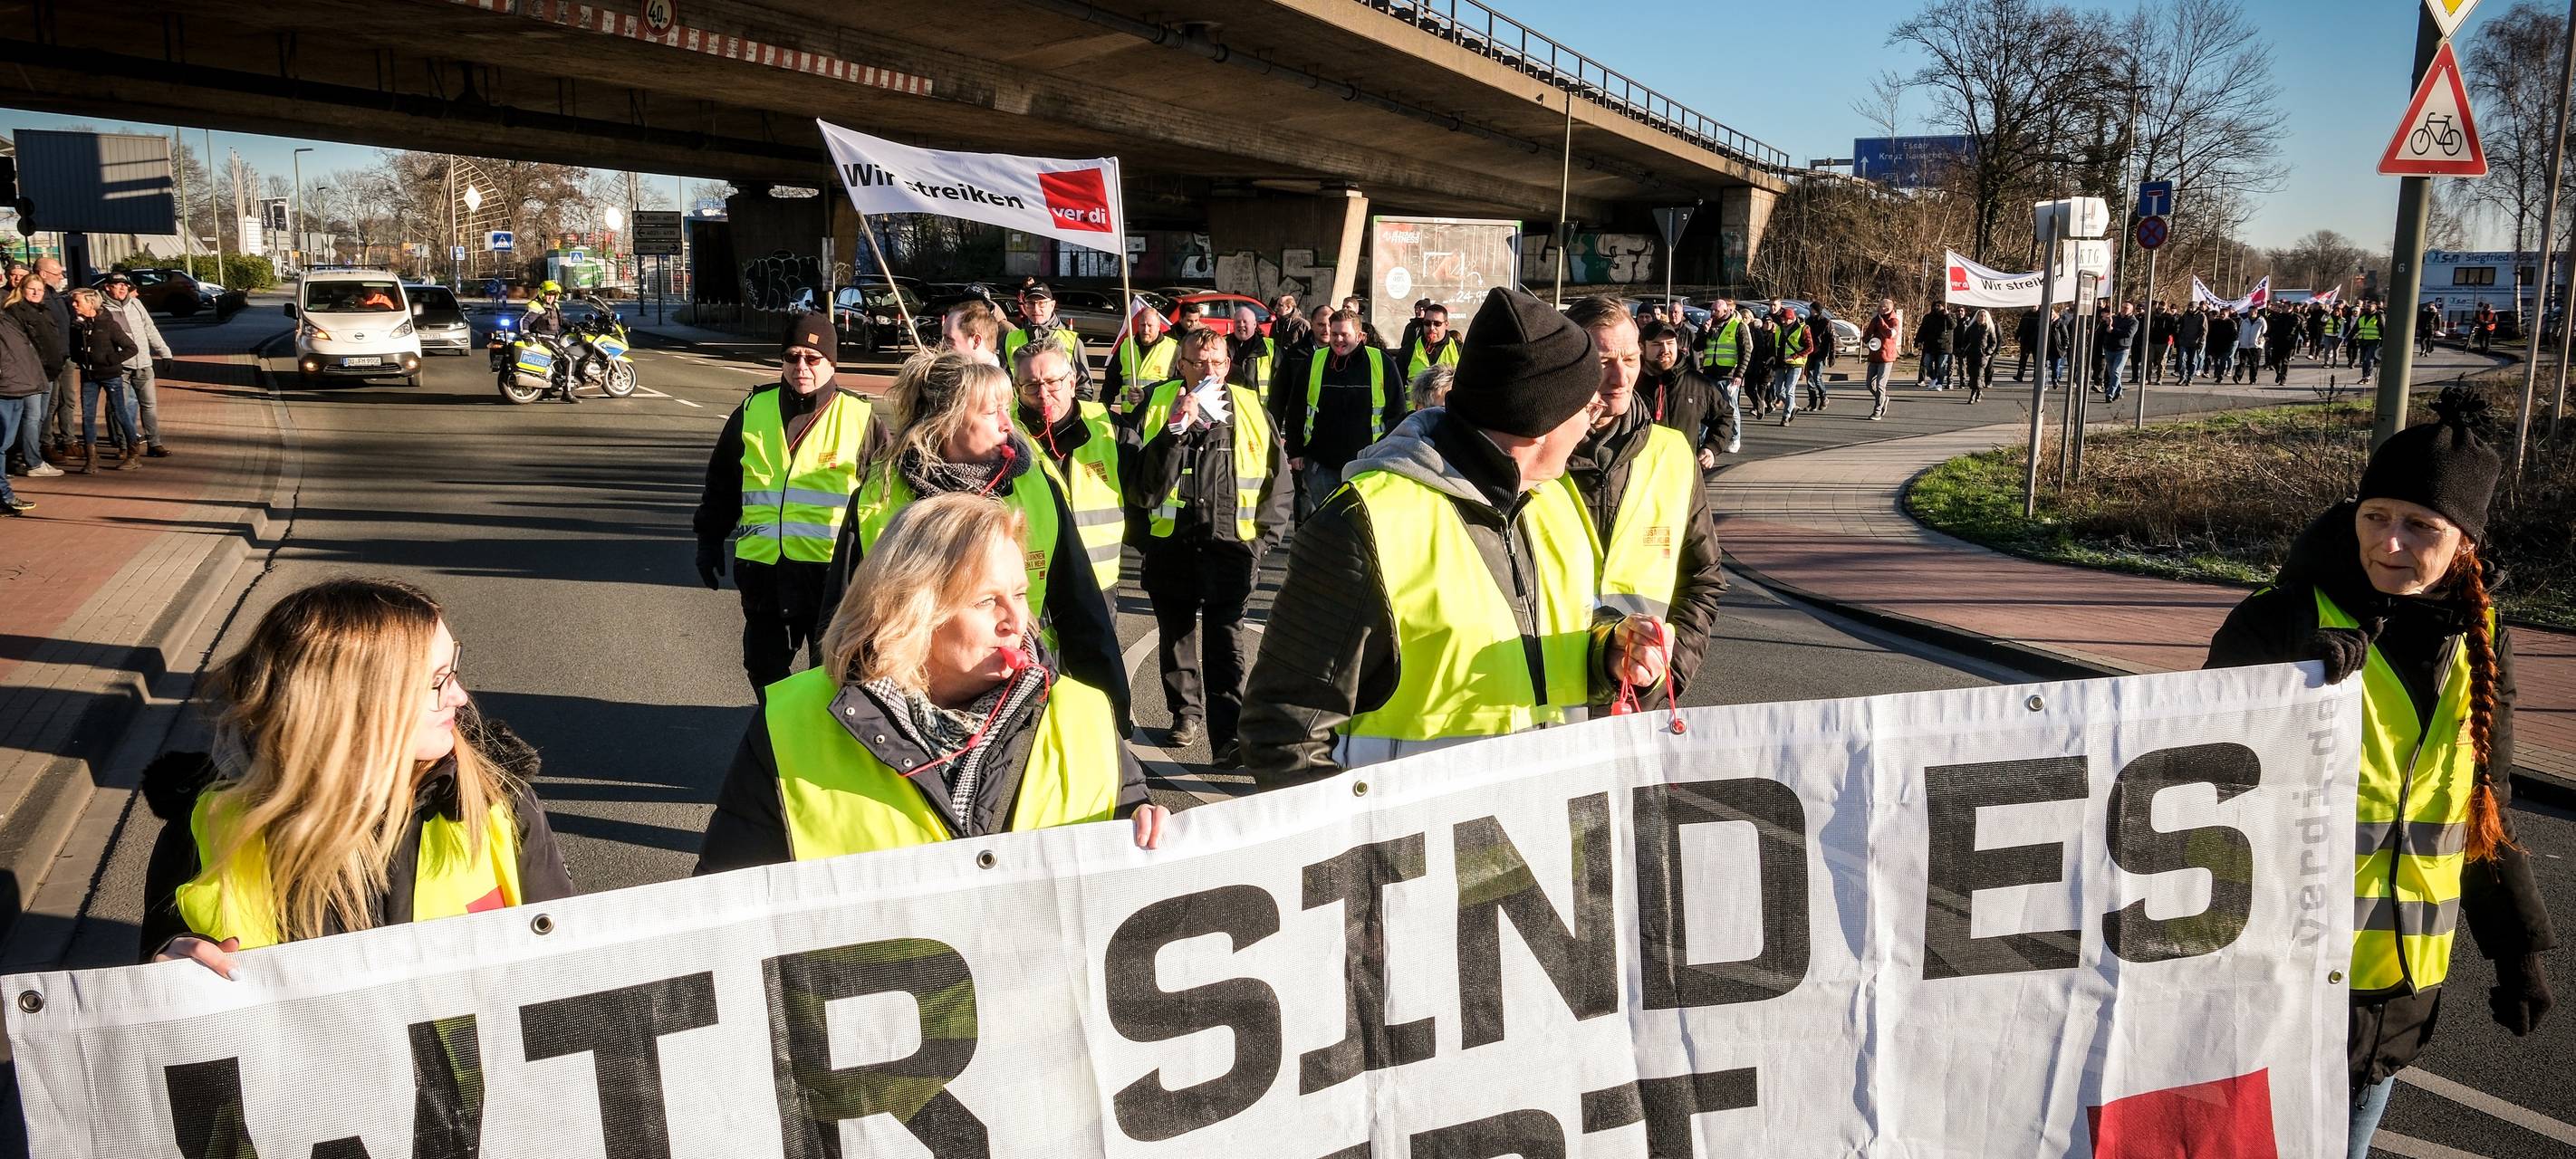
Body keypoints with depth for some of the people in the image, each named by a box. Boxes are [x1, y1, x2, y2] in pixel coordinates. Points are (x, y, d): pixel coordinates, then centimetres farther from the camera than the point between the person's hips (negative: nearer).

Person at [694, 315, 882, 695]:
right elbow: (721, 483, 15)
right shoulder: (752, 411, 6)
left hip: (831, 568, -4)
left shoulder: (858, 416, -3)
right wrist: (710, 539, 14)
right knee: (764, 666, 16)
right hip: (761, 564, 4)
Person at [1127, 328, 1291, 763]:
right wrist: (1174, 430, -25)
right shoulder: (1158, 406, -3)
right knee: (1176, 636, 16)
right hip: (1171, 547, 1)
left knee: (1227, 645, -6)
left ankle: (1228, 735, -5)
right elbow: (1143, 483, -13)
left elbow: (1280, 481, 9)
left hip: (1230, 548, -1)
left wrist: (1262, 536, 2)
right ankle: (1186, 712, 35)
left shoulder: (1249, 409, 1)